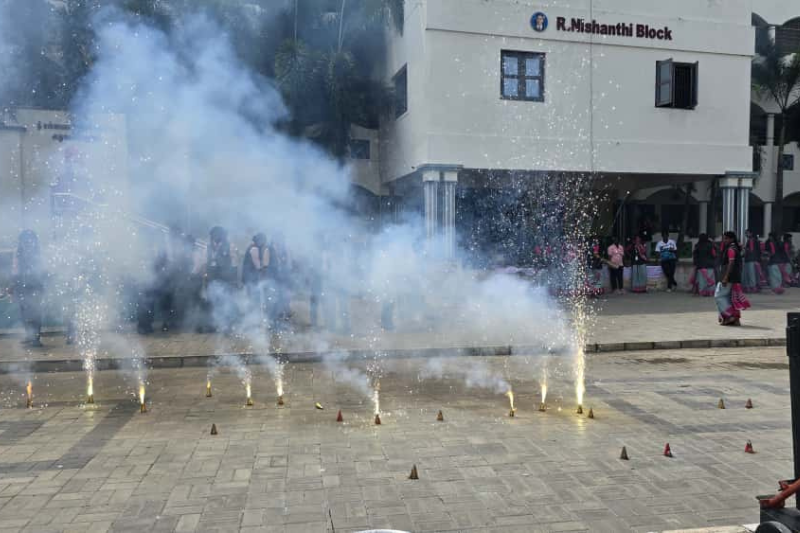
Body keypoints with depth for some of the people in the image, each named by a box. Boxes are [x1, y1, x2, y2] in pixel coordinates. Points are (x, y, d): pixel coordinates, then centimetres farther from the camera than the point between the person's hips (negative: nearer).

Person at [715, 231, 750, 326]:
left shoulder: (731, 249, -12)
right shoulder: (735, 248, 18)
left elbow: (731, 264, -21)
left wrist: (725, 277, -25)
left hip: (729, 278, -10)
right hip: (735, 278, 10)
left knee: (719, 296, -5)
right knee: (731, 298, 12)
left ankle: (729, 316, -8)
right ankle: (735, 319, 14)